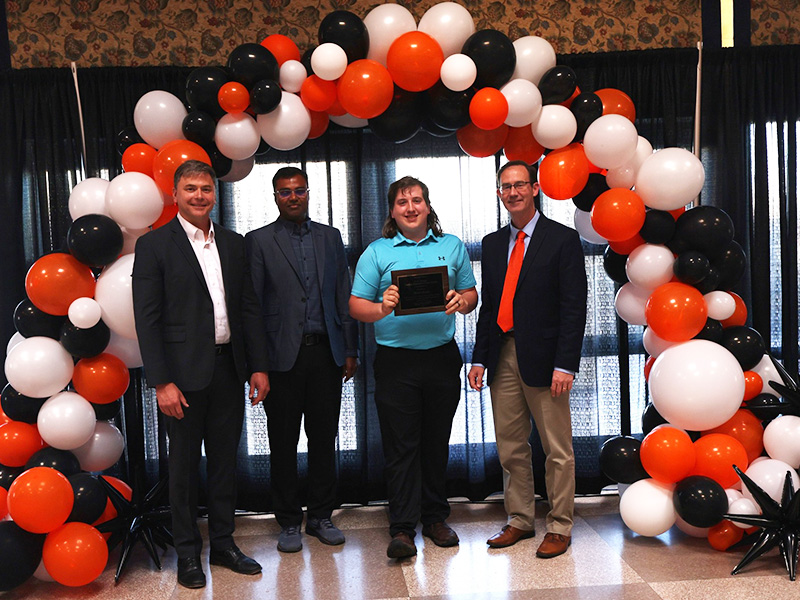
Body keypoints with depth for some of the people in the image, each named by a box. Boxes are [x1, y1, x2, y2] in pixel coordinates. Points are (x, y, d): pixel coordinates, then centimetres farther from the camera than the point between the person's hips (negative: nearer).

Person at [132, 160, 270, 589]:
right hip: (184, 374, -4)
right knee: (184, 465, 8)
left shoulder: (234, 244, 9)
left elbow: (249, 308, 10)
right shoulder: (154, 245, -4)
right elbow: (147, 319, -9)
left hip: (228, 368, 4)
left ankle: (223, 543, 28)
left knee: (225, 460, 14)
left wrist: (258, 367, 5)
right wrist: (162, 382, -14)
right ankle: (187, 552, 23)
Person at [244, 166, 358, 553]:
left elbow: (344, 297, 11)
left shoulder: (330, 237, 12)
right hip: (283, 357, -3)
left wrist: (350, 350, 6)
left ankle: (321, 517, 24)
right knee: (283, 444, 6)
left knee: (324, 438, 9)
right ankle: (289, 522, 20)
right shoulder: (259, 241, 1)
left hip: (325, 352, 3)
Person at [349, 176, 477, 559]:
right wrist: (382, 308, -22)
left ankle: (434, 517, 26)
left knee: (437, 441, 12)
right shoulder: (376, 252, 3)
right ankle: (402, 529, 5)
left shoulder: (452, 247, 11)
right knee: (400, 445, -1)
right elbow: (356, 306, -2)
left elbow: (471, 293, 12)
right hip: (396, 360, -2)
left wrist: (461, 302, -11)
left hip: (442, 356, 3)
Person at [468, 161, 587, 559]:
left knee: (557, 449, 4)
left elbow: (574, 307, -8)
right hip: (502, 357, 5)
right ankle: (519, 521, 27)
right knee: (510, 447, 13)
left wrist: (565, 364, -15)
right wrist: (479, 358, 8)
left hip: (542, 358, -5)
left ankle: (559, 527, 17)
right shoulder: (492, 244, 14)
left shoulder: (563, 239, -3)